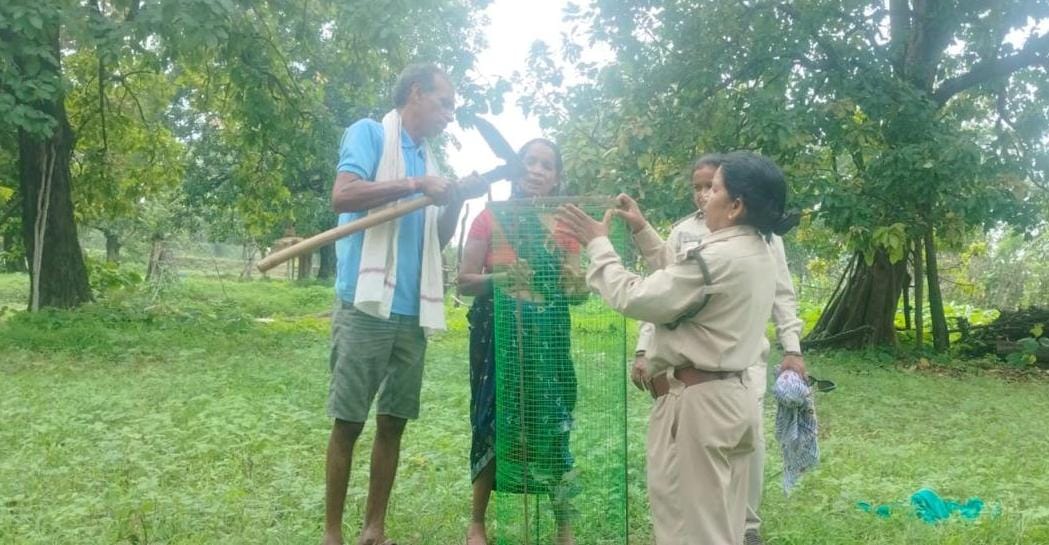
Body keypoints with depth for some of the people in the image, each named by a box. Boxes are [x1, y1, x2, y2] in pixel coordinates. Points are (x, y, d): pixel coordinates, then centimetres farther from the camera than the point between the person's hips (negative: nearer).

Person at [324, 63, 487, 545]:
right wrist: (414, 185, -16)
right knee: (348, 423, 0)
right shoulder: (370, 133, 0)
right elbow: (342, 195, -16)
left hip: (412, 312, 7)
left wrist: (455, 202, 2)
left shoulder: (427, 159, 19)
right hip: (366, 305, -7)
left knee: (393, 421, 8)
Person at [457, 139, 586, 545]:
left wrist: (577, 284, -17)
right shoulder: (491, 218, -2)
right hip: (498, 336, -2)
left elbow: (576, 291, 6)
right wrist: (500, 277, -21)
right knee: (494, 424, 2)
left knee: (550, 426, 2)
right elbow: (463, 282, -3)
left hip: (547, 339, 2)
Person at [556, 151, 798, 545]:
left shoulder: (719, 258, -24)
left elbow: (634, 299, -18)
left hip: (697, 402, -10)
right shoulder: (754, 253, 8)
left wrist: (598, 244, -6)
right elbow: (680, 276, 22)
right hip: (730, 396, 10)